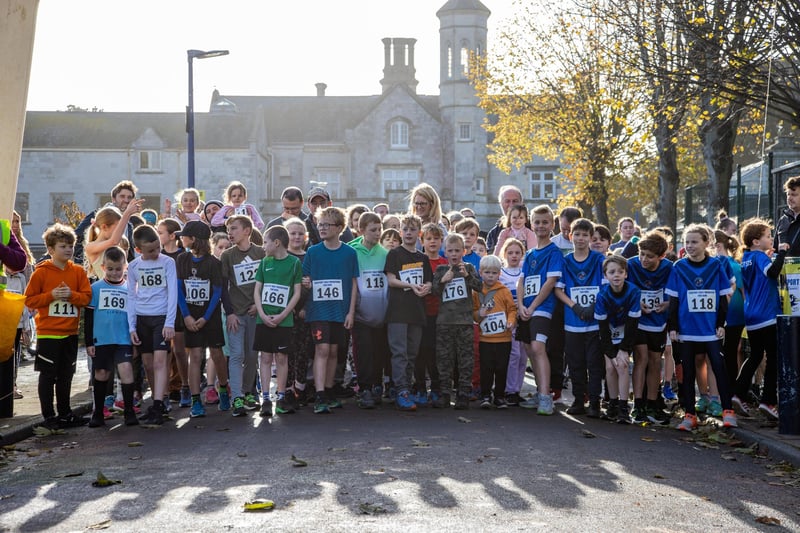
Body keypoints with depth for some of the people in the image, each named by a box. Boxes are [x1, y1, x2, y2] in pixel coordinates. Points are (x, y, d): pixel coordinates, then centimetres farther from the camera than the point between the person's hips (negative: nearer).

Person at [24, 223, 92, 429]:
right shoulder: (41, 272, -6)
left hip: (70, 332, 4)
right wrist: (51, 295, -18)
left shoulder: (78, 271, 4)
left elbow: (87, 296, 2)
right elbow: (29, 300, -5)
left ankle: (65, 413, 24)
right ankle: (49, 416, 10)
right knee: (48, 375, 2)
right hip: (48, 332, -4)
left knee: (66, 375, 13)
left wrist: (71, 294, -16)